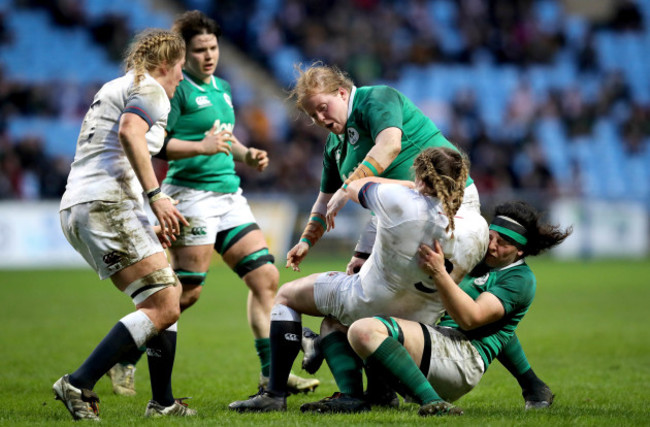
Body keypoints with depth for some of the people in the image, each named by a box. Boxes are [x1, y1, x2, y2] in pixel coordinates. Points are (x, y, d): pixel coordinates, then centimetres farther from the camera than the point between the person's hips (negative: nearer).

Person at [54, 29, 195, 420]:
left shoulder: (114, 88, 28)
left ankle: (163, 402, 14)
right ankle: (79, 385, -18)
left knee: (168, 297, 15)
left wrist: (150, 218, 28)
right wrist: (155, 194, -23)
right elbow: (129, 132, -21)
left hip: (76, 209, 10)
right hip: (108, 205, -10)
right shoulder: (150, 89, -1)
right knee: (164, 308, -13)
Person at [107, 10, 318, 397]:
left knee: (266, 277, 0)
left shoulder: (222, 87, 17)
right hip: (192, 194, -8)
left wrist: (247, 155, 11)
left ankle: (272, 372, 3)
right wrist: (202, 147, -24)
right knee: (187, 292, -8)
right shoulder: (177, 88, -8)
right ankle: (125, 359, 9)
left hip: (229, 195, 8)